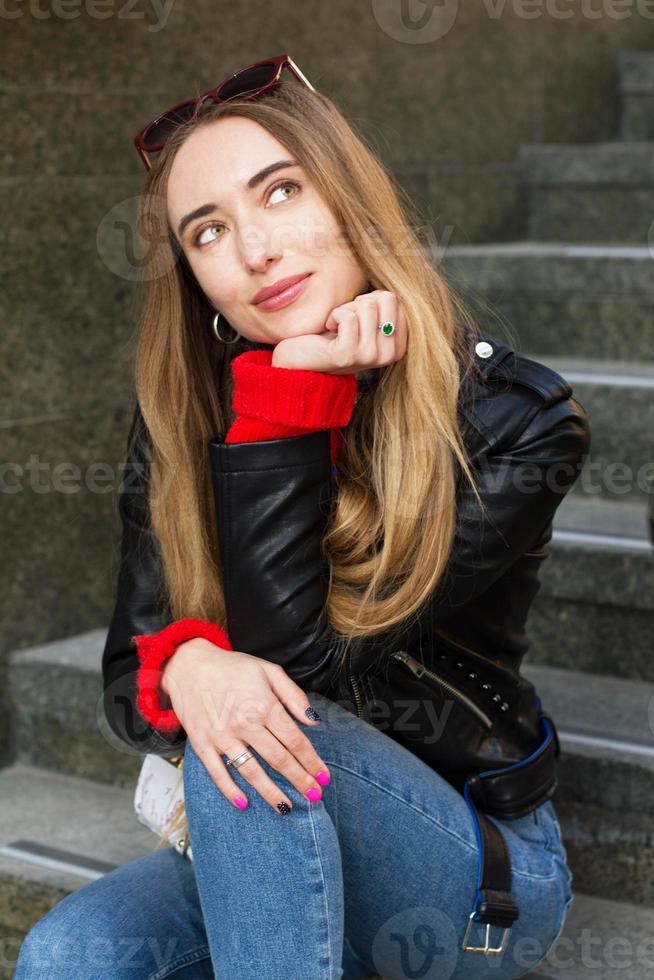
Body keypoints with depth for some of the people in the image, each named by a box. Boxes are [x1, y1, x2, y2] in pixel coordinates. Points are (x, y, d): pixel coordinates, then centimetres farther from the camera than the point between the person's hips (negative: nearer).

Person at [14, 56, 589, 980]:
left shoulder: (517, 422, -16)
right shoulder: (179, 422, -3)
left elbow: (300, 660, -20)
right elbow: (128, 675, -4)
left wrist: (288, 398, -24)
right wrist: (183, 667, -28)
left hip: (481, 868, -3)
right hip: (261, 860, 3)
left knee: (272, 732, -33)